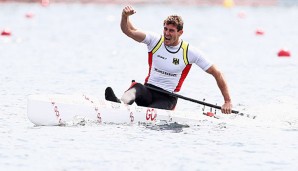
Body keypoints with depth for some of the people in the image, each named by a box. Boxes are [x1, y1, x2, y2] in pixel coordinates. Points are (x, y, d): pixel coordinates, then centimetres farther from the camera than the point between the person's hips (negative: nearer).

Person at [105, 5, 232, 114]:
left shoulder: (189, 52, -2)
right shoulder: (155, 41, 3)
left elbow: (217, 73, 2)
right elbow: (128, 31, -8)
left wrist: (227, 102, -3)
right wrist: (125, 16, -31)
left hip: (168, 98, 1)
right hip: (148, 91, -1)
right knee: (137, 87, -38)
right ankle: (120, 105, -65)